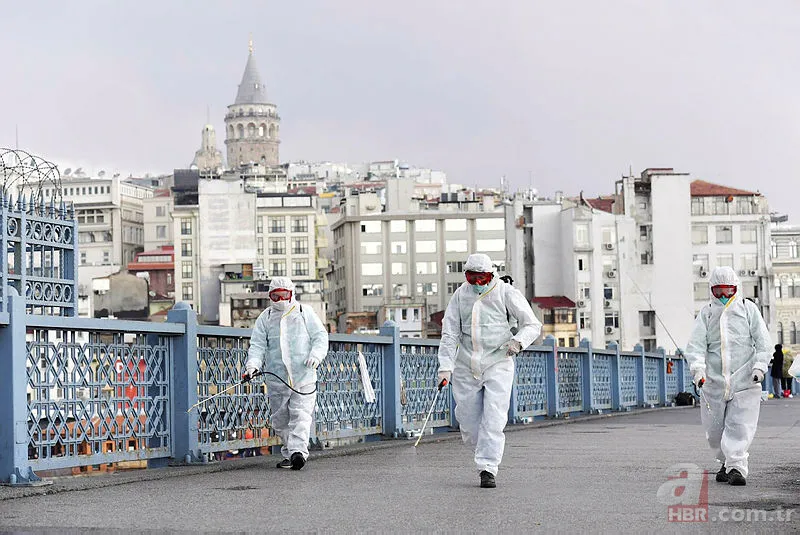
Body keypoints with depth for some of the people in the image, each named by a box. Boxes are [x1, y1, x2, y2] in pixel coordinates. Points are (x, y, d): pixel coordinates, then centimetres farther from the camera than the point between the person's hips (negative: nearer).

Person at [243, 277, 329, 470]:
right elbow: (258, 345, 7)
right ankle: (289, 454, 16)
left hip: (303, 376, -2)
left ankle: (298, 451, -21)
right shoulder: (265, 318, 13)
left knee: (300, 414, -13)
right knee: (280, 419, 5)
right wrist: (253, 364, -11)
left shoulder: (305, 312, 9)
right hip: (276, 377, 3)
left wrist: (316, 354, -11)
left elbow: (320, 336, 7)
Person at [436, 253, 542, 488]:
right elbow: (450, 334, 4)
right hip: (466, 367, 3)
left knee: (494, 418, -13)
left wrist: (518, 341, -20)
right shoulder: (461, 295, 6)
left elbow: (532, 325, 0)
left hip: (498, 364, -3)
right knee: (468, 420, 5)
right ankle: (487, 456, 28)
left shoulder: (506, 293, -3)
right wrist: (445, 367, -6)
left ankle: (488, 469, -11)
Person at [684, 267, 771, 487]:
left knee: (740, 425, -12)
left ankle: (737, 466, -11)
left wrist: (760, 365, -10)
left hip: (744, 379, -2)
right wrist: (697, 368, -18)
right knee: (714, 428, 7)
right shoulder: (706, 313, 9)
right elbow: (696, 344, -1)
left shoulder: (747, 308, 7)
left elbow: (762, 340, 4)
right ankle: (726, 462, 26)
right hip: (714, 379, 2)